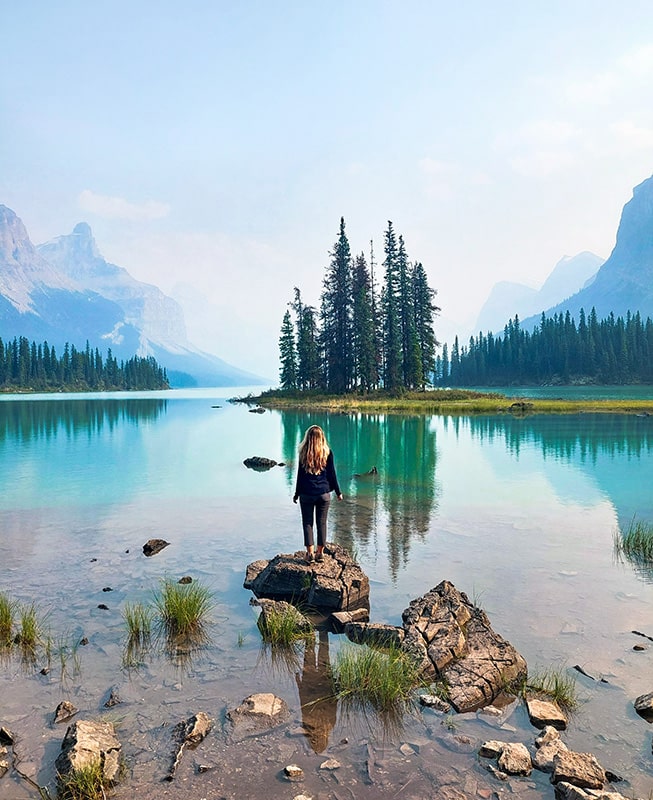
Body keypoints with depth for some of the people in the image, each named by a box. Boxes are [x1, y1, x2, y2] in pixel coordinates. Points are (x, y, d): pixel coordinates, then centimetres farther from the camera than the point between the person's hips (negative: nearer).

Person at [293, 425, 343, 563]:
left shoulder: (304, 453, -4)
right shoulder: (327, 452, -2)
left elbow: (300, 475, 0)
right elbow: (332, 474, 1)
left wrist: (297, 493, 9)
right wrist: (338, 492, 10)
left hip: (307, 494, -1)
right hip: (324, 493, 1)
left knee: (307, 523, 7)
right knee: (321, 523, 9)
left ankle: (310, 553, 5)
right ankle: (320, 553, 13)